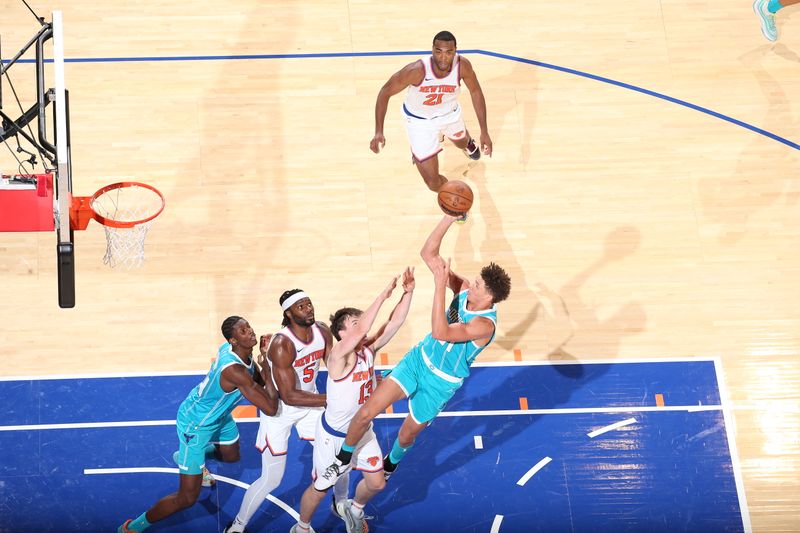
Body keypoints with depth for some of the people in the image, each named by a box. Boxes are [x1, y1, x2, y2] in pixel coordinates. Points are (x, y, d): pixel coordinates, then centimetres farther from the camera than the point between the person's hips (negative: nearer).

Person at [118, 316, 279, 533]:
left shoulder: (231, 348, -12)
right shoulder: (235, 370, -39)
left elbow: (259, 381, 3)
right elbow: (270, 408, -38)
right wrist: (268, 368, -26)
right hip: (196, 425, -9)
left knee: (231, 456, 34)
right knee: (187, 498, -3)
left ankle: (186, 456, 60)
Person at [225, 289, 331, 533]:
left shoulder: (322, 331, -12)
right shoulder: (282, 344, -32)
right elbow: (289, 396, -33)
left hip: (310, 400, 6)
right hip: (279, 408, -6)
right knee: (271, 479, -3)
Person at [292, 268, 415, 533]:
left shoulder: (369, 349, -8)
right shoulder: (339, 355, -28)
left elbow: (395, 322, -16)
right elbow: (361, 332, -46)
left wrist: (407, 293, -30)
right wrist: (383, 295, -46)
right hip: (334, 434, -6)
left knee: (376, 482, 13)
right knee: (320, 488, 8)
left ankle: (354, 509, 45)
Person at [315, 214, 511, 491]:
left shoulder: (485, 324, -32)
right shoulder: (464, 290, -12)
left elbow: (441, 332, -45)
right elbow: (428, 253, -13)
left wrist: (440, 285, -48)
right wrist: (449, 218, -28)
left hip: (441, 382, -4)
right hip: (419, 358, 5)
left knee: (407, 433, 18)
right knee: (367, 412, -7)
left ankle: (391, 463, 54)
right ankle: (343, 460, 17)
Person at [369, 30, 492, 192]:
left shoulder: (462, 65, -31)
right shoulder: (417, 70, -39)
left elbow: (475, 92, -11)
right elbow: (385, 92, -26)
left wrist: (484, 131, -11)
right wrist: (378, 132, -35)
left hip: (450, 112, 3)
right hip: (420, 120, -3)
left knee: (461, 142, 38)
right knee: (433, 183, -6)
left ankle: (468, 143, 79)